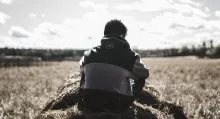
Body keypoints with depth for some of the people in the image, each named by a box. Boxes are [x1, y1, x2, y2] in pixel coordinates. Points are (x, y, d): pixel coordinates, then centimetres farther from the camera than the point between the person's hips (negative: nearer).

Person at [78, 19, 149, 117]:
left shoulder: (89, 54, 1)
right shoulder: (131, 56, -7)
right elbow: (145, 74, 13)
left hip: (91, 105, 3)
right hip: (117, 106, -2)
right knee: (141, 77, 19)